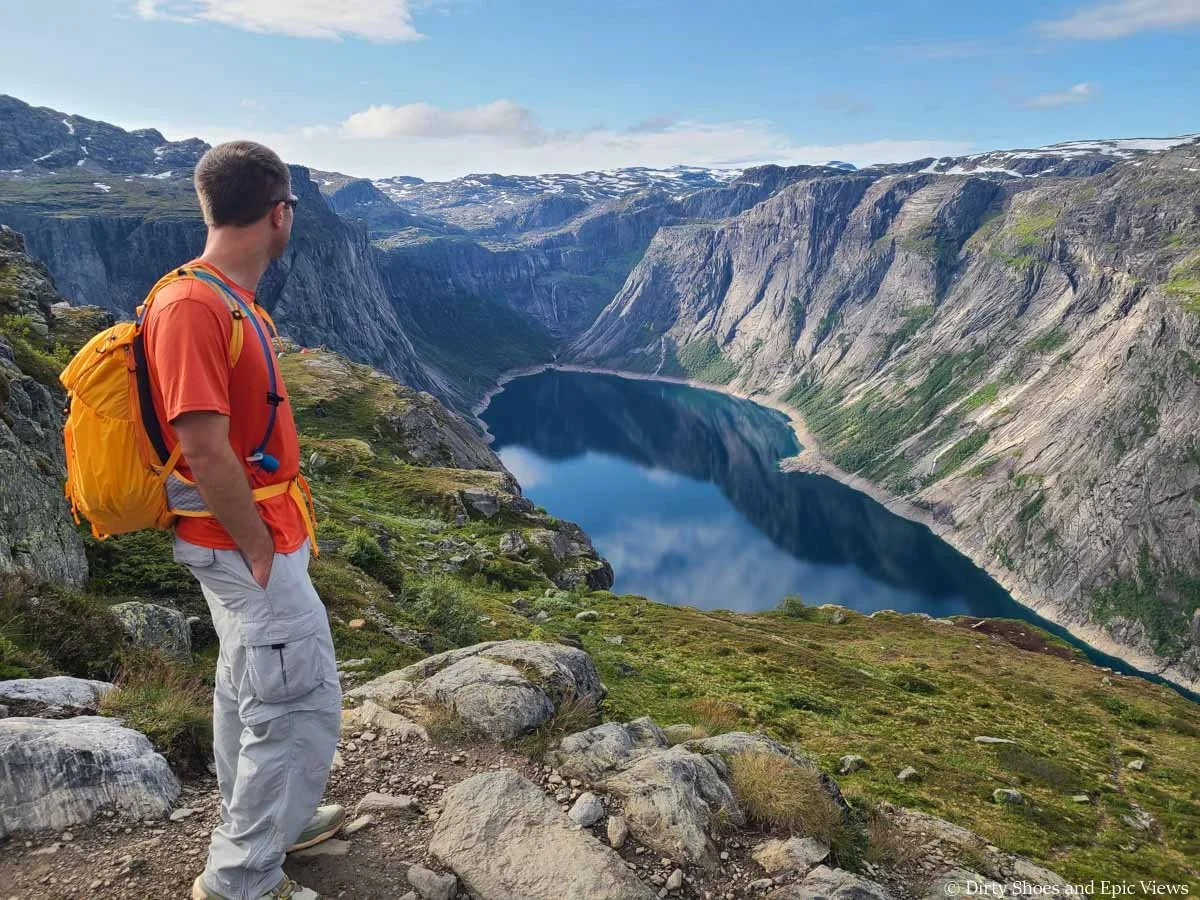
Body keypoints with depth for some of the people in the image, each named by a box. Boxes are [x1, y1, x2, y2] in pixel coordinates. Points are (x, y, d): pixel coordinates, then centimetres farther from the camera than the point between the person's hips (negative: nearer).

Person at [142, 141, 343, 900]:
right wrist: (263, 551, -18)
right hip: (251, 545, -10)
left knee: (247, 692, 22)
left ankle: (255, 829, 40)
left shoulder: (227, 300, 8)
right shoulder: (194, 307, -23)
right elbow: (204, 449, -26)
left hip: (254, 538, 10)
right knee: (302, 710, -1)